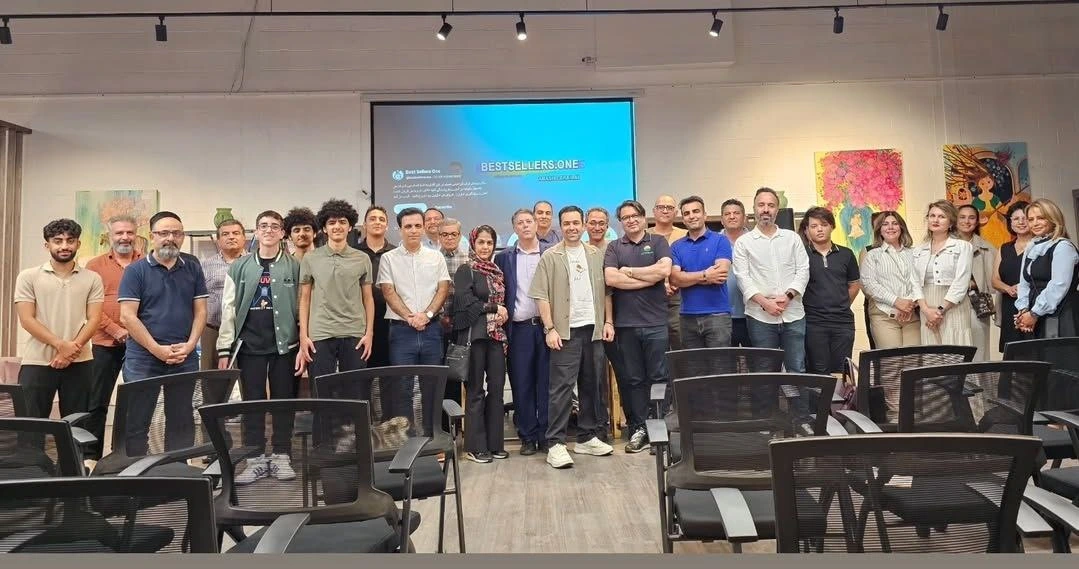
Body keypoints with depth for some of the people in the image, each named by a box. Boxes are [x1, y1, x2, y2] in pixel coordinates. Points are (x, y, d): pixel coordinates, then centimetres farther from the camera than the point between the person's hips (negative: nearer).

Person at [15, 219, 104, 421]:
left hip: (79, 362, 1)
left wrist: (73, 348, -14)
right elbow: (26, 319, -4)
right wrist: (61, 345, -15)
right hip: (37, 362, -1)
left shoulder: (92, 278, 6)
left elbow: (94, 319, 0)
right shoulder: (28, 277, 4)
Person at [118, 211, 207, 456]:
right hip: (143, 359, -2)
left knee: (181, 422, 10)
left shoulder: (192, 267, 8)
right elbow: (127, 316, -7)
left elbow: (200, 310, 7)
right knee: (137, 423, 4)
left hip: (185, 359, 3)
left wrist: (189, 345, -7)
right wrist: (157, 349, -13)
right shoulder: (136, 270, -1)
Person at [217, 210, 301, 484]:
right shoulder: (240, 267, 7)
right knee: (252, 401, 6)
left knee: (283, 400, 5)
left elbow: (302, 307, 1)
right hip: (249, 345, 1)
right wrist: (225, 348, -1)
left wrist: (303, 344, -4)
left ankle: (281, 456, 15)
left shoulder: (294, 266, 2)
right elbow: (229, 308, 4)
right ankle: (256, 459, 15)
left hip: (284, 344, -1)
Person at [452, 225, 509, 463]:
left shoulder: (498, 272, 16)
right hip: (474, 335, -5)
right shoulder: (465, 270, -2)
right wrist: (494, 308, -7)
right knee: (476, 391, 0)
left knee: (497, 388, 6)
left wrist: (505, 335, 9)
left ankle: (495, 443, 15)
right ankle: (475, 446, 8)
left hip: (496, 336, 6)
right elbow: (466, 302, -13)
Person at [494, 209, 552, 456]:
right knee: (521, 385, 4)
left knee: (546, 383, 3)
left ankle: (546, 436, 13)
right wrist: (500, 313, -6)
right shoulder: (504, 257, 9)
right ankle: (527, 437, 13)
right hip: (519, 328, 1)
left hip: (546, 325, -1)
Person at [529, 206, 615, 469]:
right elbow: (541, 296, -5)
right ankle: (556, 444, -1)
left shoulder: (596, 255, 10)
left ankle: (586, 437, 22)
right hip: (566, 330, -4)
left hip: (593, 328, 4)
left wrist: (608, 322, 4)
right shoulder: (550, 257, -1)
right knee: (562, 386, -5)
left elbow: (606, 291, 12)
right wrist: (550, 329, -11)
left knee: (590, 385, 10)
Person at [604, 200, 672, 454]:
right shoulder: (614, 247, 10)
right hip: (626, 324, 2)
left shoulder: (658, 242, 7)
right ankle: (638, 429, 16)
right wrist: (649, 279, -6)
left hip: (656, 322, -1)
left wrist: (628, 271, -4)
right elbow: (610, 278, -6)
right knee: (632, 379, 7)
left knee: (660, 376, 2)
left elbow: (664, 270, -10)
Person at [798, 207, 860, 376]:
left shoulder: (846, 254, 10)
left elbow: (855, 284, 19)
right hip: (813, 322, -3)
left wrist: (841, 306, 12)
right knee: (819, 372, 0)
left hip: (843, 321, 3)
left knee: (841, 371, 5)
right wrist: (809, 305, 0)